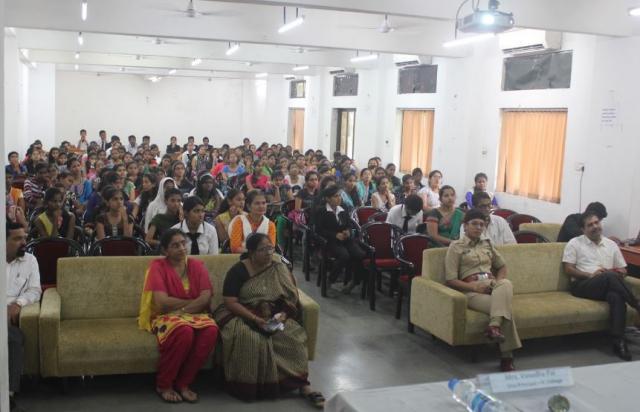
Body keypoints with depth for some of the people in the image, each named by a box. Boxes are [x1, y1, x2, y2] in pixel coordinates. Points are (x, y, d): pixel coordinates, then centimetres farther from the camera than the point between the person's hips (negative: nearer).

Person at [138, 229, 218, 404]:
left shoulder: (197, 265, 7)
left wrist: (181, 310, -18)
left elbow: (206, 298, -6)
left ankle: (183, 383, -13)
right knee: (184, 331, -37)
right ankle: (164, 384, -13)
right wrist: (192, 301, -8)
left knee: (211, 329, -29)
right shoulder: (158, 266, -4)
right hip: (165, 317, -3)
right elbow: (162, 302, -16)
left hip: (194, 315, 4)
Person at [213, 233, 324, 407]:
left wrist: (283, 314, -17)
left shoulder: (279, 269, 3)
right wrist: (255, 319, -24)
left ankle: (302, 384, -19)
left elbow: (291, 298, 3)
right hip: (241, 315, -3)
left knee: (295, 335, -24)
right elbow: (230, 302, -14)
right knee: (248, 337, -35)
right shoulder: (238, 271, -8)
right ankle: (247, 386, -19)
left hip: (274, 316, 3)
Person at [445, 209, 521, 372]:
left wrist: (498, 282, 4)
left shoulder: (487, 244, 23)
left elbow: (502, 266, 29)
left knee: (506, 283, -36)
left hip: (492, 285, 5)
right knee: (505, 306, -34)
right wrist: (474, 287, -18)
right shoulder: (456, 247, 5)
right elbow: (451, 280, -2)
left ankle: (494, 326, -46)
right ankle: (507, 357, -34)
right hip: (471, 290, -4)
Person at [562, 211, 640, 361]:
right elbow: (568, 269, 0)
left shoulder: (611, 245, 20)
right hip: (582, 285, -3)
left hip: (608, 285, 3)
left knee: (617, 296, -36)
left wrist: (618, 274, -5)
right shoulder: (575, 243, 8)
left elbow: (623, 270, 20)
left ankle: (618, 342, -39)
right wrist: (590, 275, -14)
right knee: (610, 277, -37)